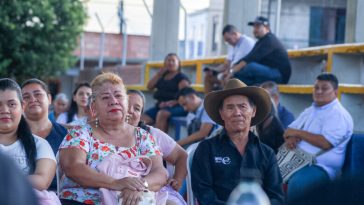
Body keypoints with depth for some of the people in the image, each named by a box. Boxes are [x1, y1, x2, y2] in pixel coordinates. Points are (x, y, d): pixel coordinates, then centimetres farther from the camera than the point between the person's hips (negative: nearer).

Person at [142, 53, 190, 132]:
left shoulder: (181, 77, 2)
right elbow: (149, 87, 12)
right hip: (160, 105, 6)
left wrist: (172, 102, -28)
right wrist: (159, 73, 4)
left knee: (162, 114, -39)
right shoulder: (162, 76, 20)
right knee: (143, 120, -16)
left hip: (176, 106, -6)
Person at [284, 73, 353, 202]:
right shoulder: (309, 111, 19)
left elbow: (325, 143, -21)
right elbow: (290, 131, 20)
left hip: (320, 166, -8)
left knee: (296, 183, -36)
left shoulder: (338, 115, -8)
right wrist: (290, 138, -6)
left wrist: (298, 133, -12)